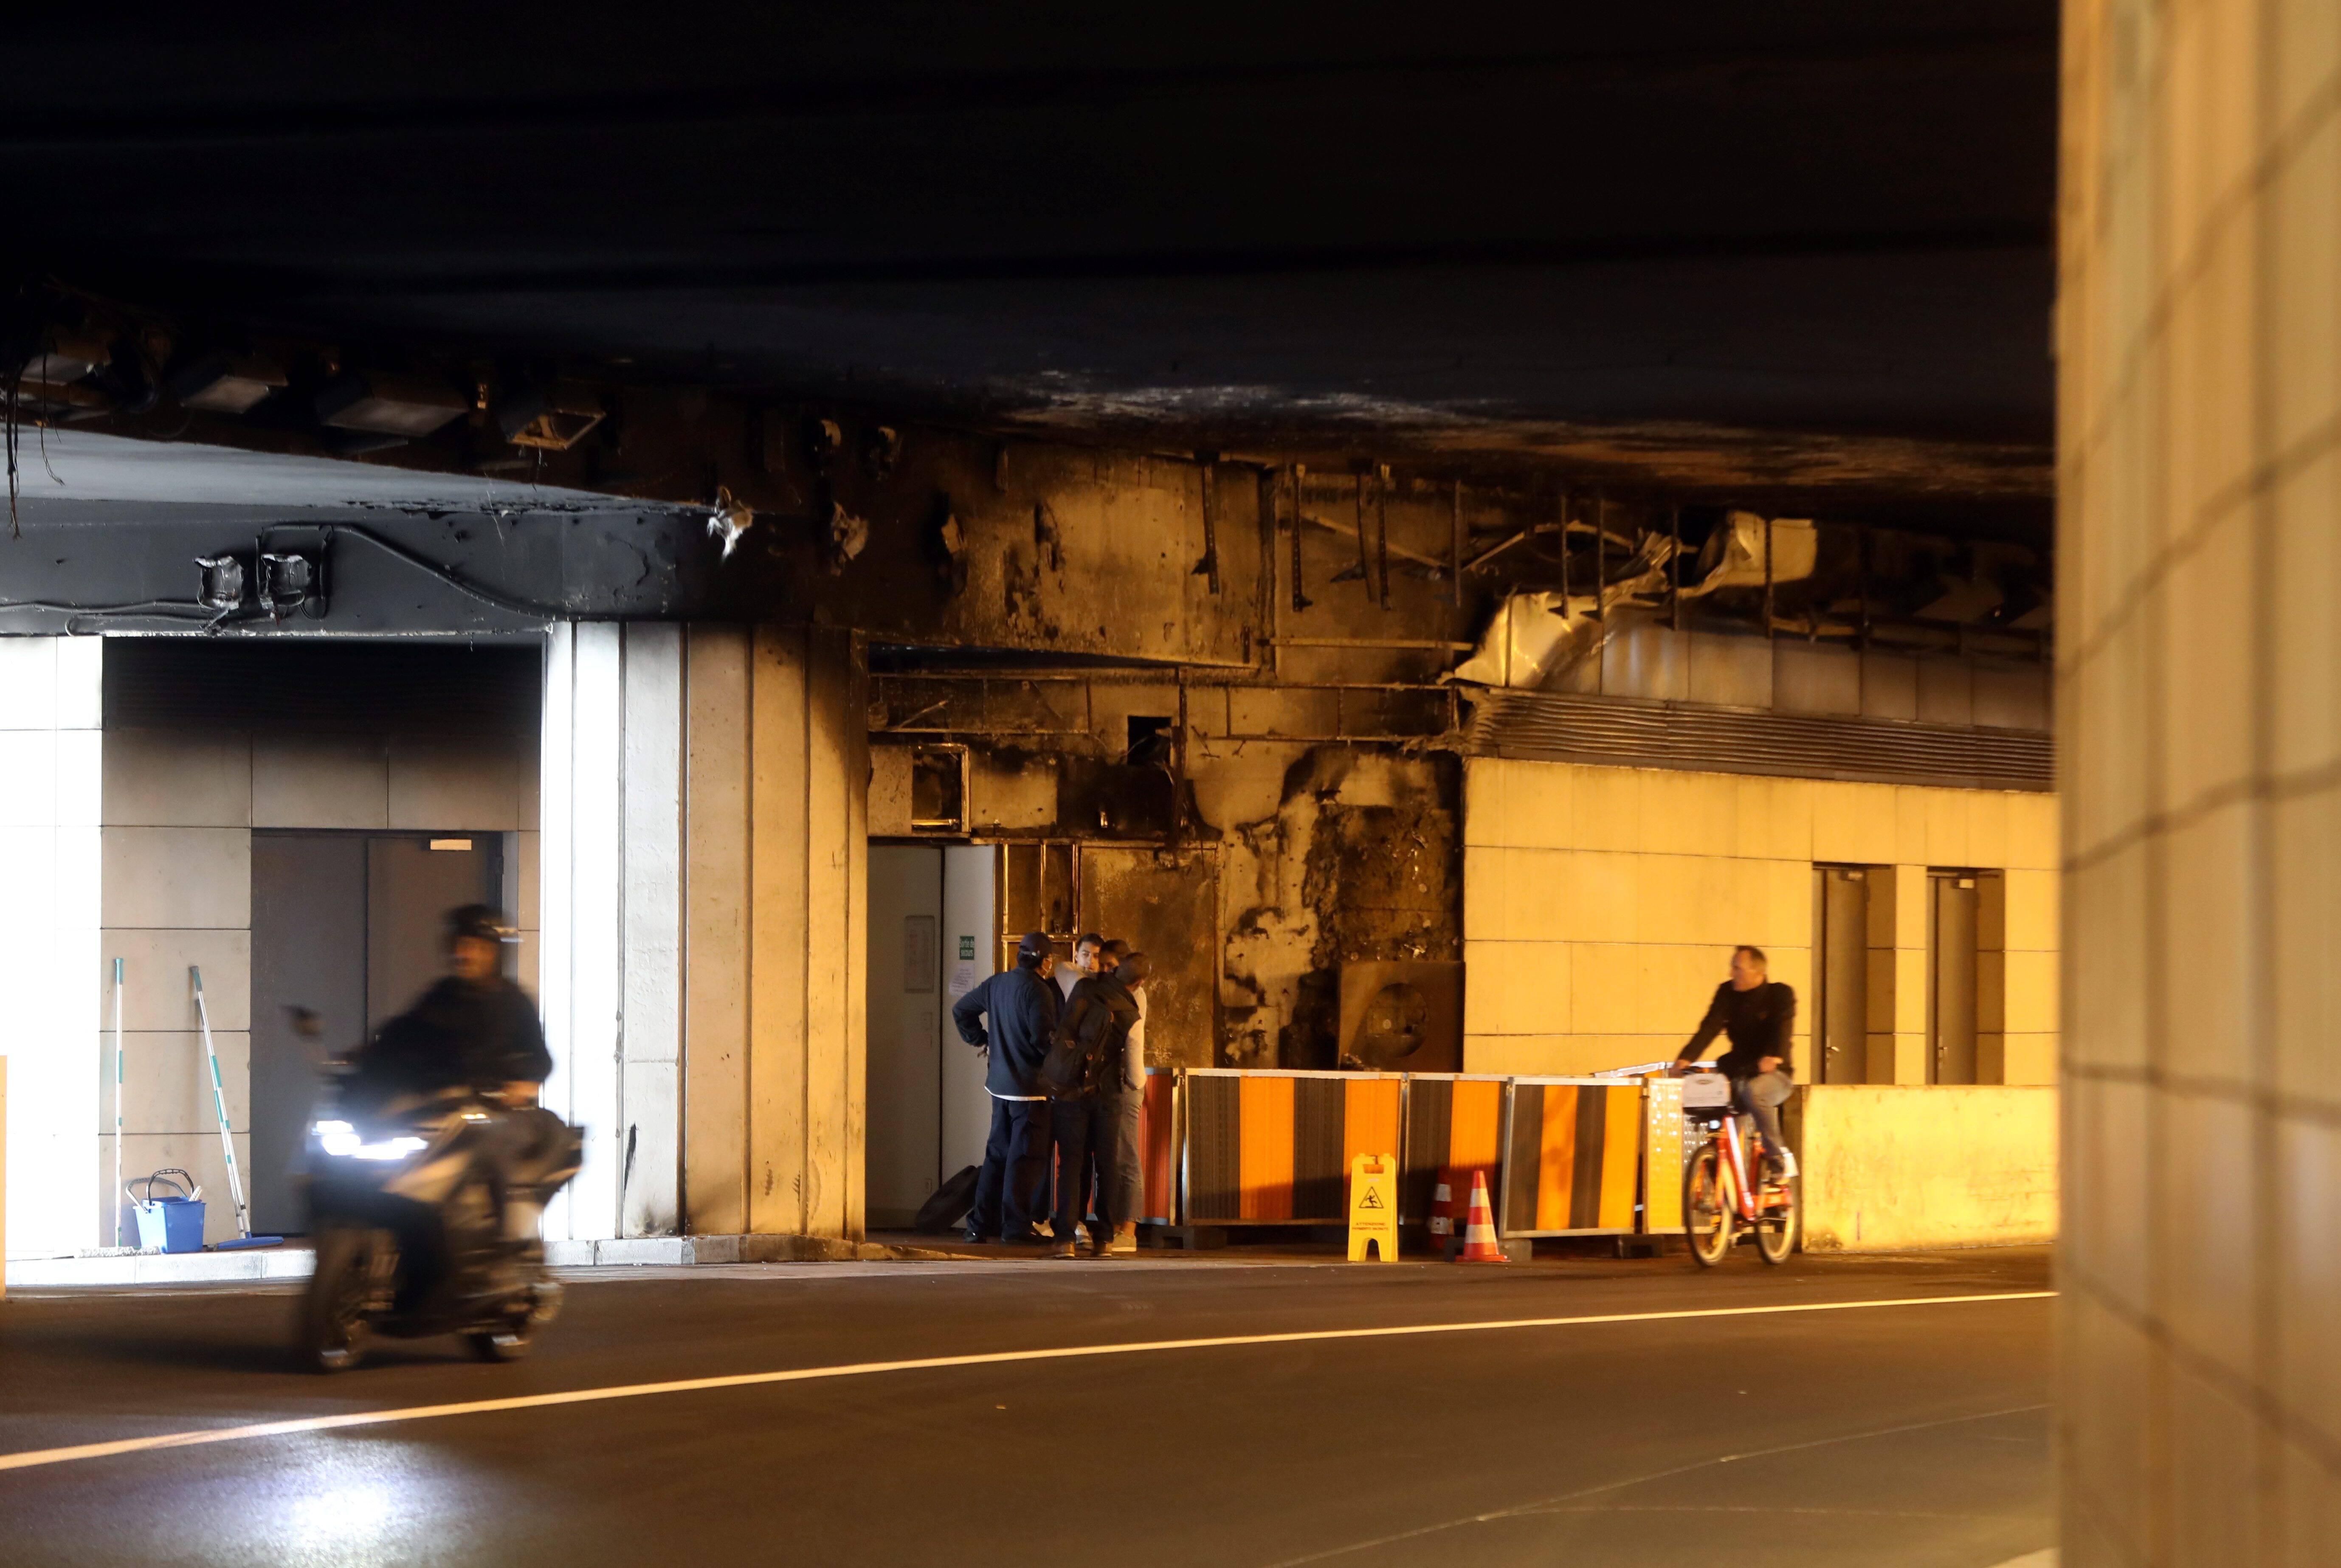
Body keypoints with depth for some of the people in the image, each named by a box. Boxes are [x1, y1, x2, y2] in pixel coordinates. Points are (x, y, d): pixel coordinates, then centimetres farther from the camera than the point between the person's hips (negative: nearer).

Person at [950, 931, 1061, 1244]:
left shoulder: (996, 984, 8)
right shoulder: (1037, 990, -16)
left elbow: (961, 1011, 18)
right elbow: (1043, 1036, -22)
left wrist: (981, 1040, 23)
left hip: (1000, 1083, 8)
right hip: (1029, 1085, -8)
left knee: (998, 1153, 14)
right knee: (1026, 1155, -2)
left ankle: (981, 1223, 13)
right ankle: (1016, 1225, -2)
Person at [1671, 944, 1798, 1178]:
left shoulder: (1780, 995, -6)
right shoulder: (1727, 993, 5)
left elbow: (1783, 1028, -23)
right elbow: (1710, 1027, -7)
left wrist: (1774, 1056, -45)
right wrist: (1687, 1057, -24)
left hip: (1773, 1073, -5)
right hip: (1739, 1071, 5)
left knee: (1754, 1091, -38)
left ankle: (1779, 1157, -25)